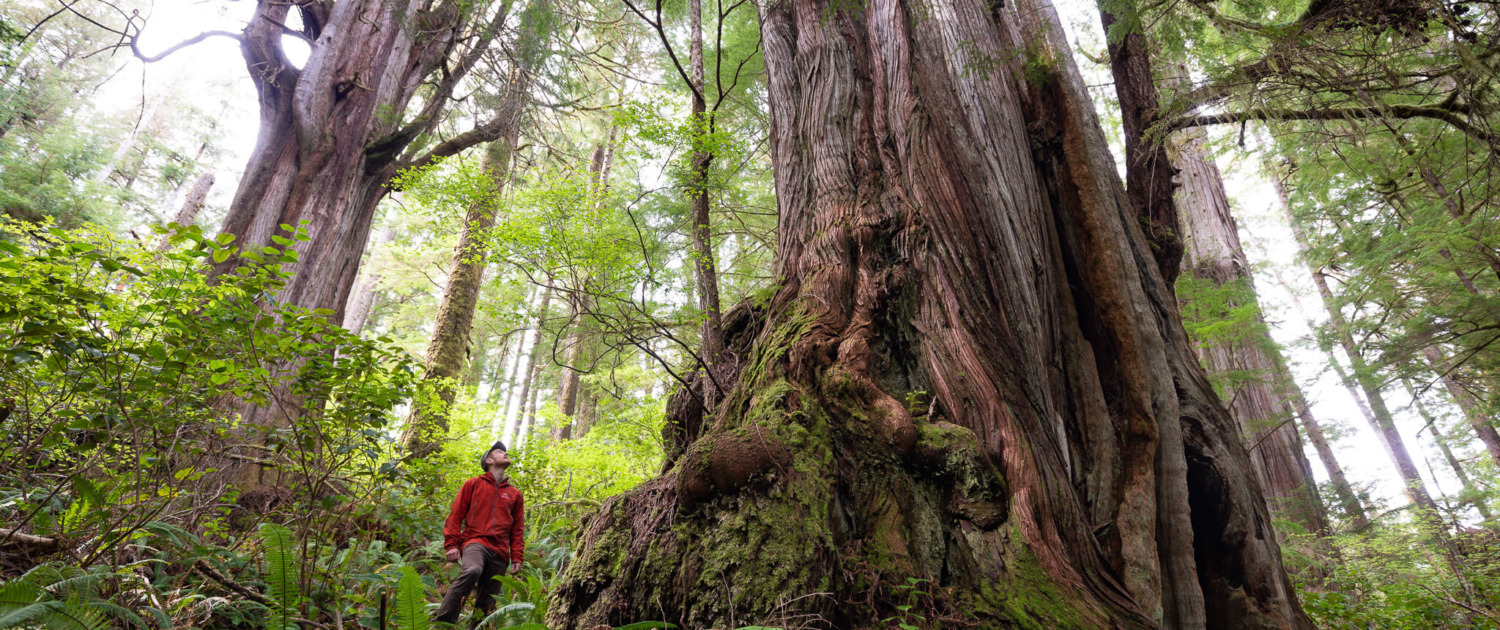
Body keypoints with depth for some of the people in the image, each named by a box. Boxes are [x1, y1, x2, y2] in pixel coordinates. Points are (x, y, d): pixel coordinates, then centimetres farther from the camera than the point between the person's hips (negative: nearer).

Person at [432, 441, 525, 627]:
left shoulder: (515, 494, 20)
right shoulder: (474, 484, 12)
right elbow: (455, 516, 7)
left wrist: (517, 558, 10)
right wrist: (451, 545, -5)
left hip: (499, 551, 4)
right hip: (475, 541, -4)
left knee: (486, 603, 1)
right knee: (472, 571, -35)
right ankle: (441, 622, -30)